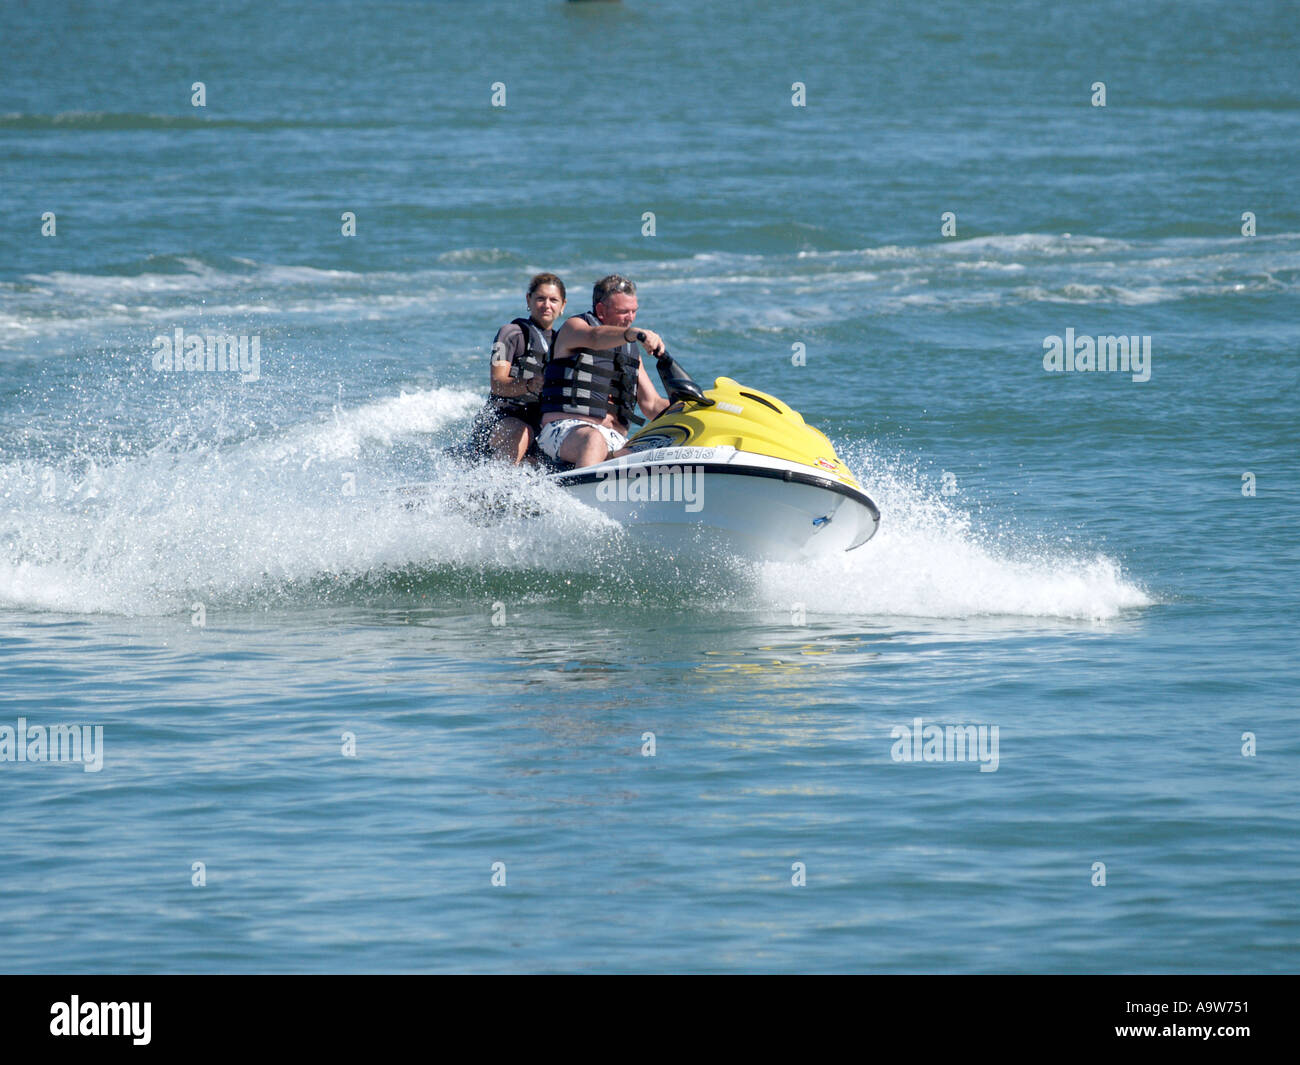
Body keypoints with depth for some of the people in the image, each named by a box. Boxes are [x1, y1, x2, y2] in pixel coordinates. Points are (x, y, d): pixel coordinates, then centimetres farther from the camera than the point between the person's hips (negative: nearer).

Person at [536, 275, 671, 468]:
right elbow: (594, 338, -21)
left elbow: (652, 405, 23)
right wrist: (634, 333, -41)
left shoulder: (632, 351, 24)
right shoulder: (574, 327, 6)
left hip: (616, 441, 6)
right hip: (565, 428, -6)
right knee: (595, 440, -41)